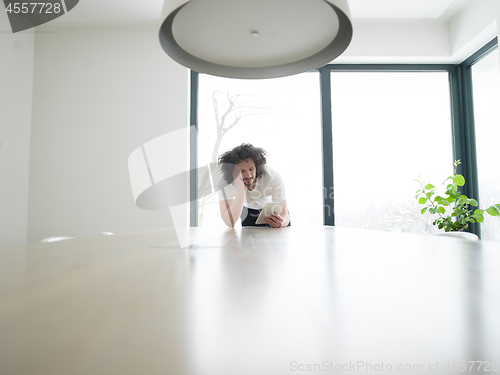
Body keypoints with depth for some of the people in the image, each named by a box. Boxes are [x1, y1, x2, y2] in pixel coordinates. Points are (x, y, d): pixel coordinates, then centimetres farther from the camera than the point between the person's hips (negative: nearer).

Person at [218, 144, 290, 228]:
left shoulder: (274, 178, -33)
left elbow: (284, 214, -31)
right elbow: (230, 223, -42)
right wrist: (242, 188, -47)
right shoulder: (225, 183, -31)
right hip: (249, 210, 0)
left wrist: (280, 222, -55)